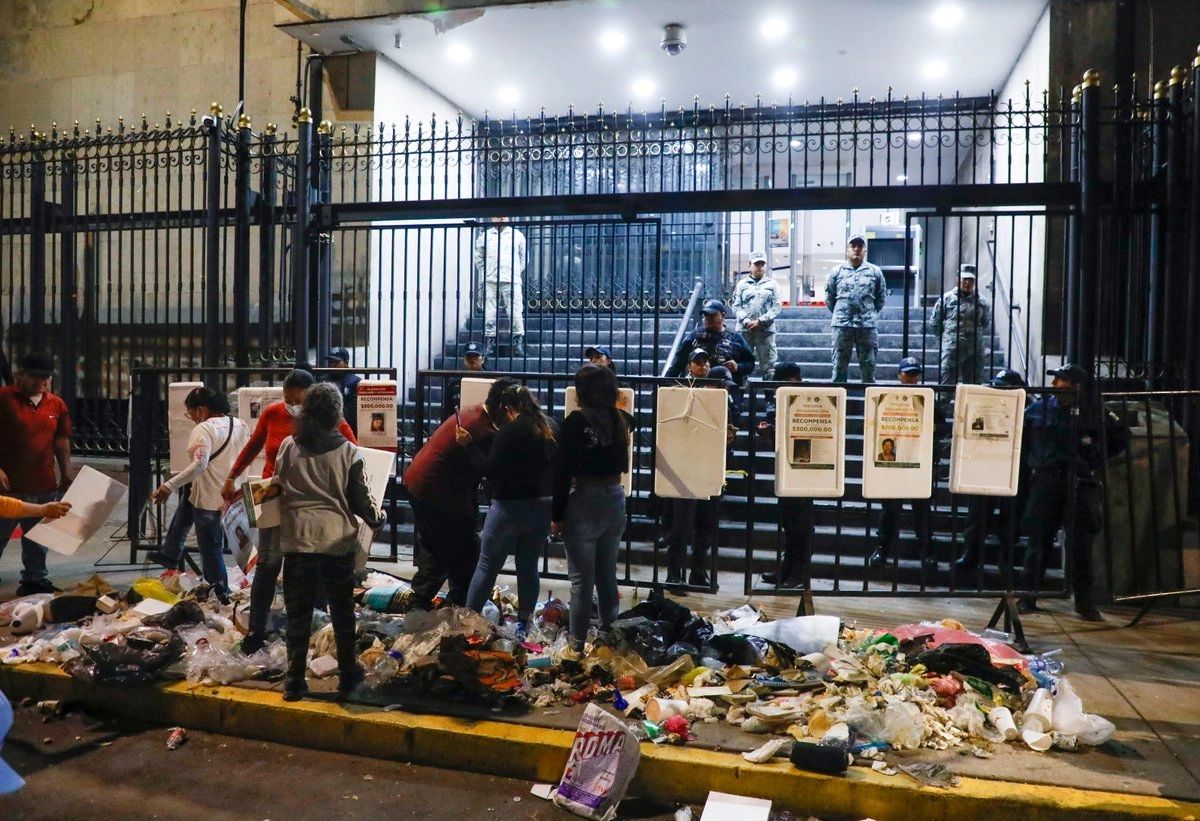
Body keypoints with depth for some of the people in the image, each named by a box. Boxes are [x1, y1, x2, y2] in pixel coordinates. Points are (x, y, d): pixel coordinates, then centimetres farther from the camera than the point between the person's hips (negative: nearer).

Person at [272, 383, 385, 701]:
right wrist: (378, 518, 15)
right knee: (342, 612, 14)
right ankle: (348, 675, 24)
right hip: (338, 541, -1)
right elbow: (360, 500, -4)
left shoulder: (288, 447, -3)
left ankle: (295, 681, 14)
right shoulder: (348, 452, -8)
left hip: (298, 540, 1)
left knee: (298, 612, 10)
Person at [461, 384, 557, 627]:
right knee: (529, 566, 13)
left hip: (511, 506, -6)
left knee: (487, 566, 5)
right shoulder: (550, 428, 8)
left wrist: (469, 445, -13)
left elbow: (492, 470, -17)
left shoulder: (509, 431, -13)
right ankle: (525, 622, 15)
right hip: (542, 506, 6)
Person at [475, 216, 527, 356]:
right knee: (489, 314, 0)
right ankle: (489, 343, 6)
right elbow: (479, 257, 16)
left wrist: (516, 272, 6)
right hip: (490, 281, 1)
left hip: (512, 281, -1)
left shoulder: (517, 235, 9)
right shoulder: (485, 236, 11)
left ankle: (518, 343, 1)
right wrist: (484, 274, 7)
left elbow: (523, 257, 14)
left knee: (516, 313, -5)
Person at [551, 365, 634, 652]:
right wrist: (614, 404, 47)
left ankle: (578, 643, 10)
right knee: (607, 574, 17)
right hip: (615, 500, 6)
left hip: (583, 504, -6)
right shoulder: (620, 419, 4)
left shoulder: (575, 422, -13)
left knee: (582, 579, 2)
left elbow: (562, 472, -14)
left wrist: (556, 515, -8)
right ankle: (608, 635, 28)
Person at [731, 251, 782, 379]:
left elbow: (777, 307, 2)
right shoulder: (742, 284, 12)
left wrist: (760, 321, -9)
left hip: (766, 329, -1)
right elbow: (736, 307, 6)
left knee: (768, 365, -2)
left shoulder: (772, 284, 10)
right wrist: (746, 321, -12)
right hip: (744, 329, 1)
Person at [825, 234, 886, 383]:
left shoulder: (875, 272, 6)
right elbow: (829, 297, 10)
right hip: (842, 325, 0)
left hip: (867, 325, 0)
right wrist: (839, 314, 10)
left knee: (869, 365, 5)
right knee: (839, 364, 4)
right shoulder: (836, 272, 5)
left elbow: (881, 297, 11)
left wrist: (870, 313, 9)